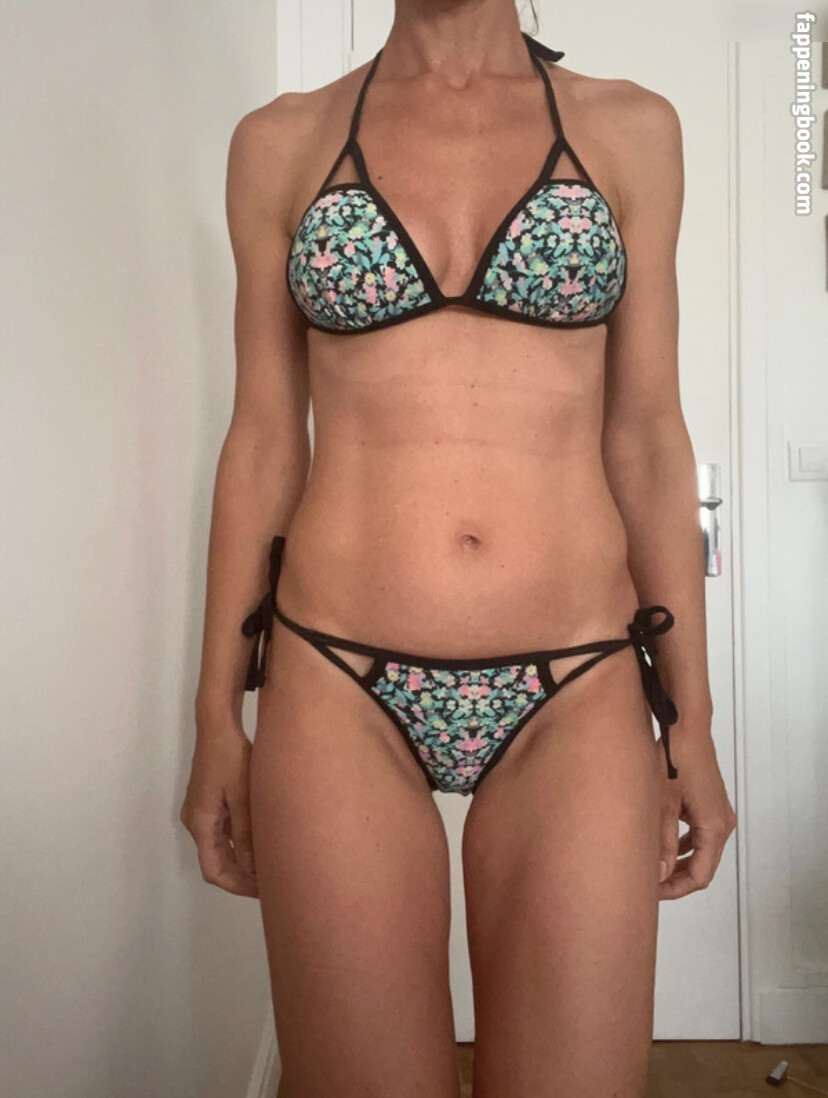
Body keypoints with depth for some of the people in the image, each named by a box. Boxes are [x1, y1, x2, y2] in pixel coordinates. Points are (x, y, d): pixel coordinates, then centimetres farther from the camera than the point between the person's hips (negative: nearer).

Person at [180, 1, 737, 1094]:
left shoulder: (631, 129, 9)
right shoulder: (280, 141, 8)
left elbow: (647, 439, 7)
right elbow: (262, 441, 7)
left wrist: (692, 722, 5)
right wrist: (217, 715, 5)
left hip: (581, 696, 1)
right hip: (338, 689, 0)